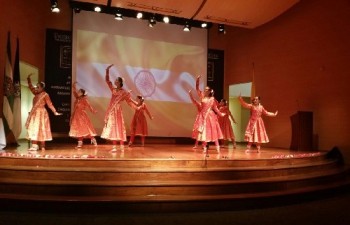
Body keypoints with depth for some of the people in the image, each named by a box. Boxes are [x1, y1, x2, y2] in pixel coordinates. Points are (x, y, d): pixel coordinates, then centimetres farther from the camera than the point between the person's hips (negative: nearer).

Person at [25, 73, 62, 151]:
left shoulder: (45, 95, -8)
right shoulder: (36, 94, 11)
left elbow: (50, 104, -8)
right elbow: (30, 86, 20)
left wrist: (55, 112, -11)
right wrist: (29, 78, 11)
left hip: (41, 113, -7)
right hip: (34, 113, 7)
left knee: (40, 129, -6)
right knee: (33, 129, 5)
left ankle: (43, 146, -2)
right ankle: (34, 145, 9)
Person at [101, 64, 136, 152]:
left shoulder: (124, 92, -4)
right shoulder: (113, 89, 11)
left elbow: (129, 100, -4)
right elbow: (107, 80, 13)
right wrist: (107, 70, 6)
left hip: (118, 110, -5)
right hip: (111, 110, 5)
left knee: (119, 127, -5)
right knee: (112, 127, 4)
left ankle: (122, 146, -2)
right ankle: (114, 146, 9)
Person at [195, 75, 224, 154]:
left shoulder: (212, 99, 3)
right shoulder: (202, 96, 4)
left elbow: (215, 108, 8)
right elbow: (197, 88, -3)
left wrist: (221, 114, 3)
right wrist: (198, 79, -12)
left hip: (210, 116, -1)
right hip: (203, 116, 1)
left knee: (213, 131, 0)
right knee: (204, 131, 2)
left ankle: (217, 147, 4)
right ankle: (205, 148, 8)